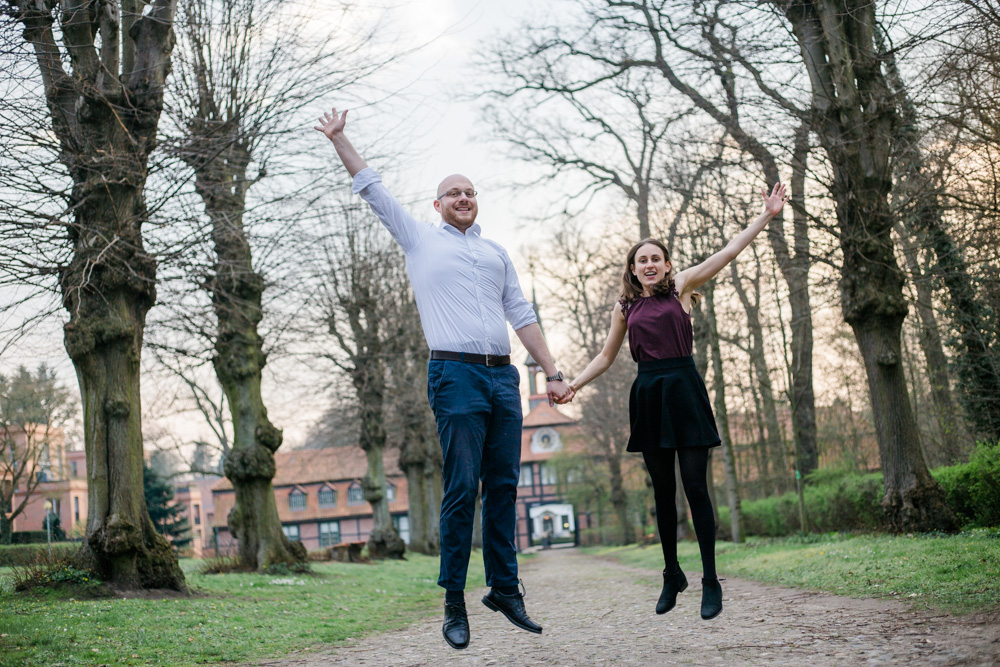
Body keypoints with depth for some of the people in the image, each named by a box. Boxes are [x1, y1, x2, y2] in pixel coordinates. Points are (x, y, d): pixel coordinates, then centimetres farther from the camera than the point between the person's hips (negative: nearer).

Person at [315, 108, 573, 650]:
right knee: (461, 489, -8)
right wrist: (339, 139, 16)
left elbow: (522, 316, 19)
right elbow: (371, 188, 16)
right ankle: (454, 602, -1)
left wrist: (552, 372, 13)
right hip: (456, 375, -4)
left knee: (503, 487, 4)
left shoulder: (496, 253, 24)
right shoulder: (420, 239, 14)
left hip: (503, 378, 4)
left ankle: (504, 588, 13)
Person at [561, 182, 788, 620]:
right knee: (662, 489, 8)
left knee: (695, 485, -6)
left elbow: (729, 252, 1)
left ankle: (710, 582, -1)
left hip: (684, 390, -3)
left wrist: (767, 215, -4)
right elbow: (606, 357, 21)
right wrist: (573, 385, 13)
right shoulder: (625, 308, 13)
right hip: (648, 394, 3)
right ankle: (672, 575, 20)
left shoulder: (681, 287, 6)